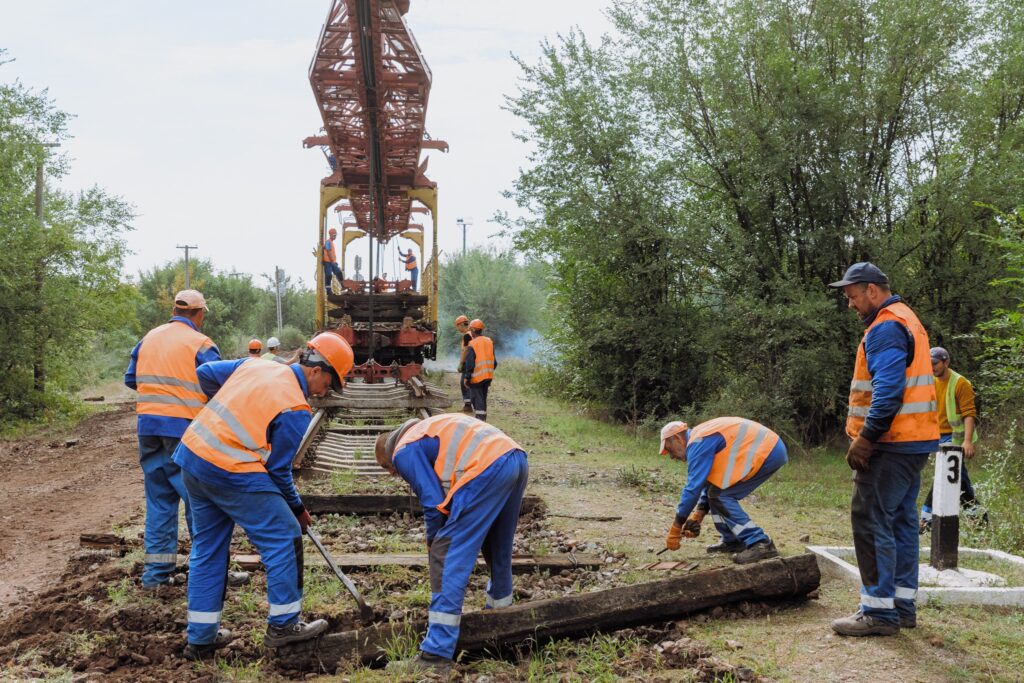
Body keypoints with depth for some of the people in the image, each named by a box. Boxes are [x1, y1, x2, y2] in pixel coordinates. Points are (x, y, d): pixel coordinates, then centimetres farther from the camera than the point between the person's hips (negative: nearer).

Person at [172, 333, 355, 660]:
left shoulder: (255, 365, 9)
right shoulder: (295, 410, -11)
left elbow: (205, 373, 20)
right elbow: (277, 469, -6)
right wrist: (297, 508, 9)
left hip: (192, 453, 9)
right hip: (232, 472, -9)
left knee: (208, 548, 18)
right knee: (285, 538, 6)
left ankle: (201, 638, 26)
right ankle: (283, 625, 17)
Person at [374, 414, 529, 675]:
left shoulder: (404, 452, 9)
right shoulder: (428, 429, 36)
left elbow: (434, 502, 3)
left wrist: (433, 543, 19)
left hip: (488, 469, -9)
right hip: (517, 460, 9)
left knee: (449, 555, -5)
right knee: (498, 548, 27)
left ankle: (436, 653, -7)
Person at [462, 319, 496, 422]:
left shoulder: (472, 345, -14)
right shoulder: (489, 342, 6)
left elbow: (470, 364, -16)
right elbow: (494, 361, 11)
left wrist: (466, 378, -9)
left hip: (476, 377, -6)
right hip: (488, 376, 6)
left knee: (477, 399, -2)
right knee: (483, 398, 16)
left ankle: (480, 420, -9)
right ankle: (483, 419, 21)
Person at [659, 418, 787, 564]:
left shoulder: (698, 443, -11)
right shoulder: (704, 437, 20)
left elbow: (693, 487, -14)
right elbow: (710, 480, 24)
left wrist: (676, 528, -7)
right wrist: (698, 514, 14)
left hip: (767, 452, -10)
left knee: (719, 495, -8)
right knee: (717, 490, 14)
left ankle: (760, 544, -13)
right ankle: (731, 540, 19)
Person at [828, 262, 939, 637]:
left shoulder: (885, 328, -14)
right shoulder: (906, 320, 19)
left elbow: (888, 391, -24)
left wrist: (864, 439, -21)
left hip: (891, 445, -11)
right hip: (914, 441, 11)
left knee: (871, 521, -7)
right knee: (901, 521, 14)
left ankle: (879, 612, -5)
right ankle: (903, 604, 20)